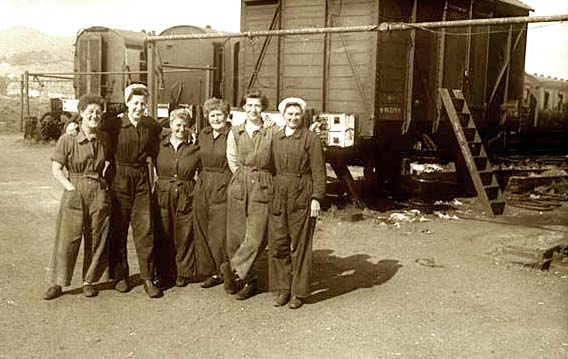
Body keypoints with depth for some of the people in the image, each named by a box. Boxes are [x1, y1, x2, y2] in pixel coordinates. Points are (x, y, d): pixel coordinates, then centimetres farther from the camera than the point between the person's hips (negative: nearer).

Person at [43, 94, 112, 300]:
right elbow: (56, 170, -4)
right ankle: (57, 283, 9)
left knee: (96, 240, 6)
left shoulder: (104, 140, 6)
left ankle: (89, 281, 20)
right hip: (74, 194, -3)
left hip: (99, 193, 3)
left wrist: (104, 181, 8)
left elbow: (110, 162, 22)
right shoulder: (67, 140, -3)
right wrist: (72, 188, -12)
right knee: (67, 239, -2)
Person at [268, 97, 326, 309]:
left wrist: (316, 198, -12)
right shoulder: (275, 138, 12)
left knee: (299, 246, 2)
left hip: (301, 197, -4)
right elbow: (271, 167, 13)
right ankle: (282, 289, 19)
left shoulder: (311, 139, -2)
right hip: (278, 196, 4)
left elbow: (318, 171, -5)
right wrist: (270, 193, 7)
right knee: (277, 244, 6)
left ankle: (299, 293, 13)